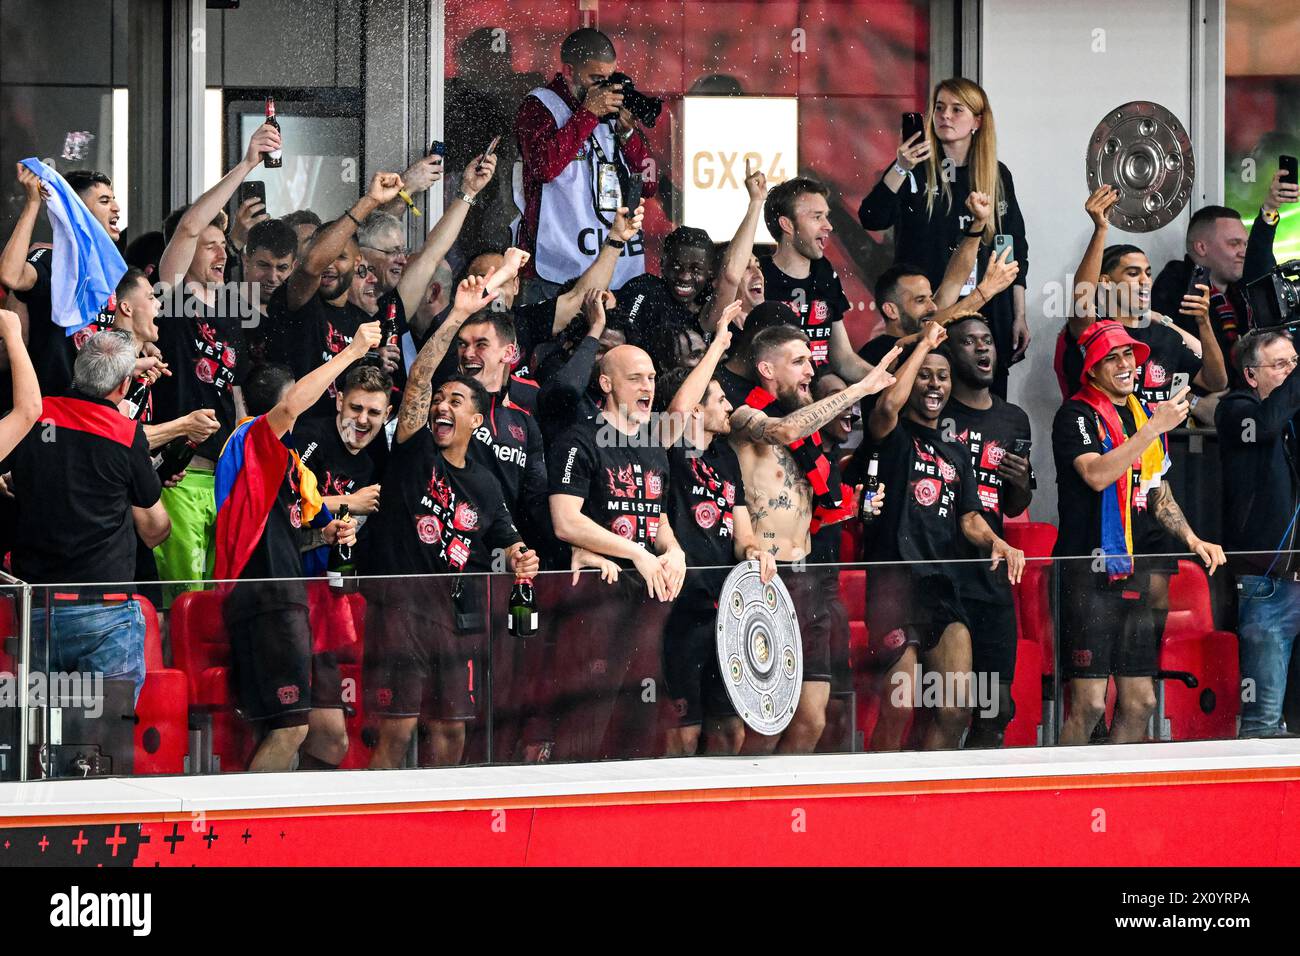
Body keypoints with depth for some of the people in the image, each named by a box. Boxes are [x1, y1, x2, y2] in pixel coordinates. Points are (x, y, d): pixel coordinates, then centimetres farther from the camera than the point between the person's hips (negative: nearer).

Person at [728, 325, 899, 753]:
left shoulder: (807, 429, 20)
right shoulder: (746, 419, -4)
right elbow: (783, 432, -28)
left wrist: (855, 509, 9)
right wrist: (858, 389, -25)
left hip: (804, 580, 8)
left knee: (811, 721, 4)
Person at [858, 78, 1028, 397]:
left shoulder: (998, 176, 9)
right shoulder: (916, 170, 2)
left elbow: (1016, 250, 14)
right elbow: (871, 218, -13)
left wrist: (1019, 317, 10)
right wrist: (900, 169, -26)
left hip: (988, 313, 3)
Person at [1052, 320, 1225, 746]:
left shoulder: (1148, 417, 17)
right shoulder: (1077, 415, -5)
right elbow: (1097, 474, -23)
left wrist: (1192, 540, 11)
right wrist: (1154, 428, -23)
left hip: (1133, 573, 7)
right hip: (1088, 573, -7)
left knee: (1140, 702, 7)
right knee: (1088, 703, -11)